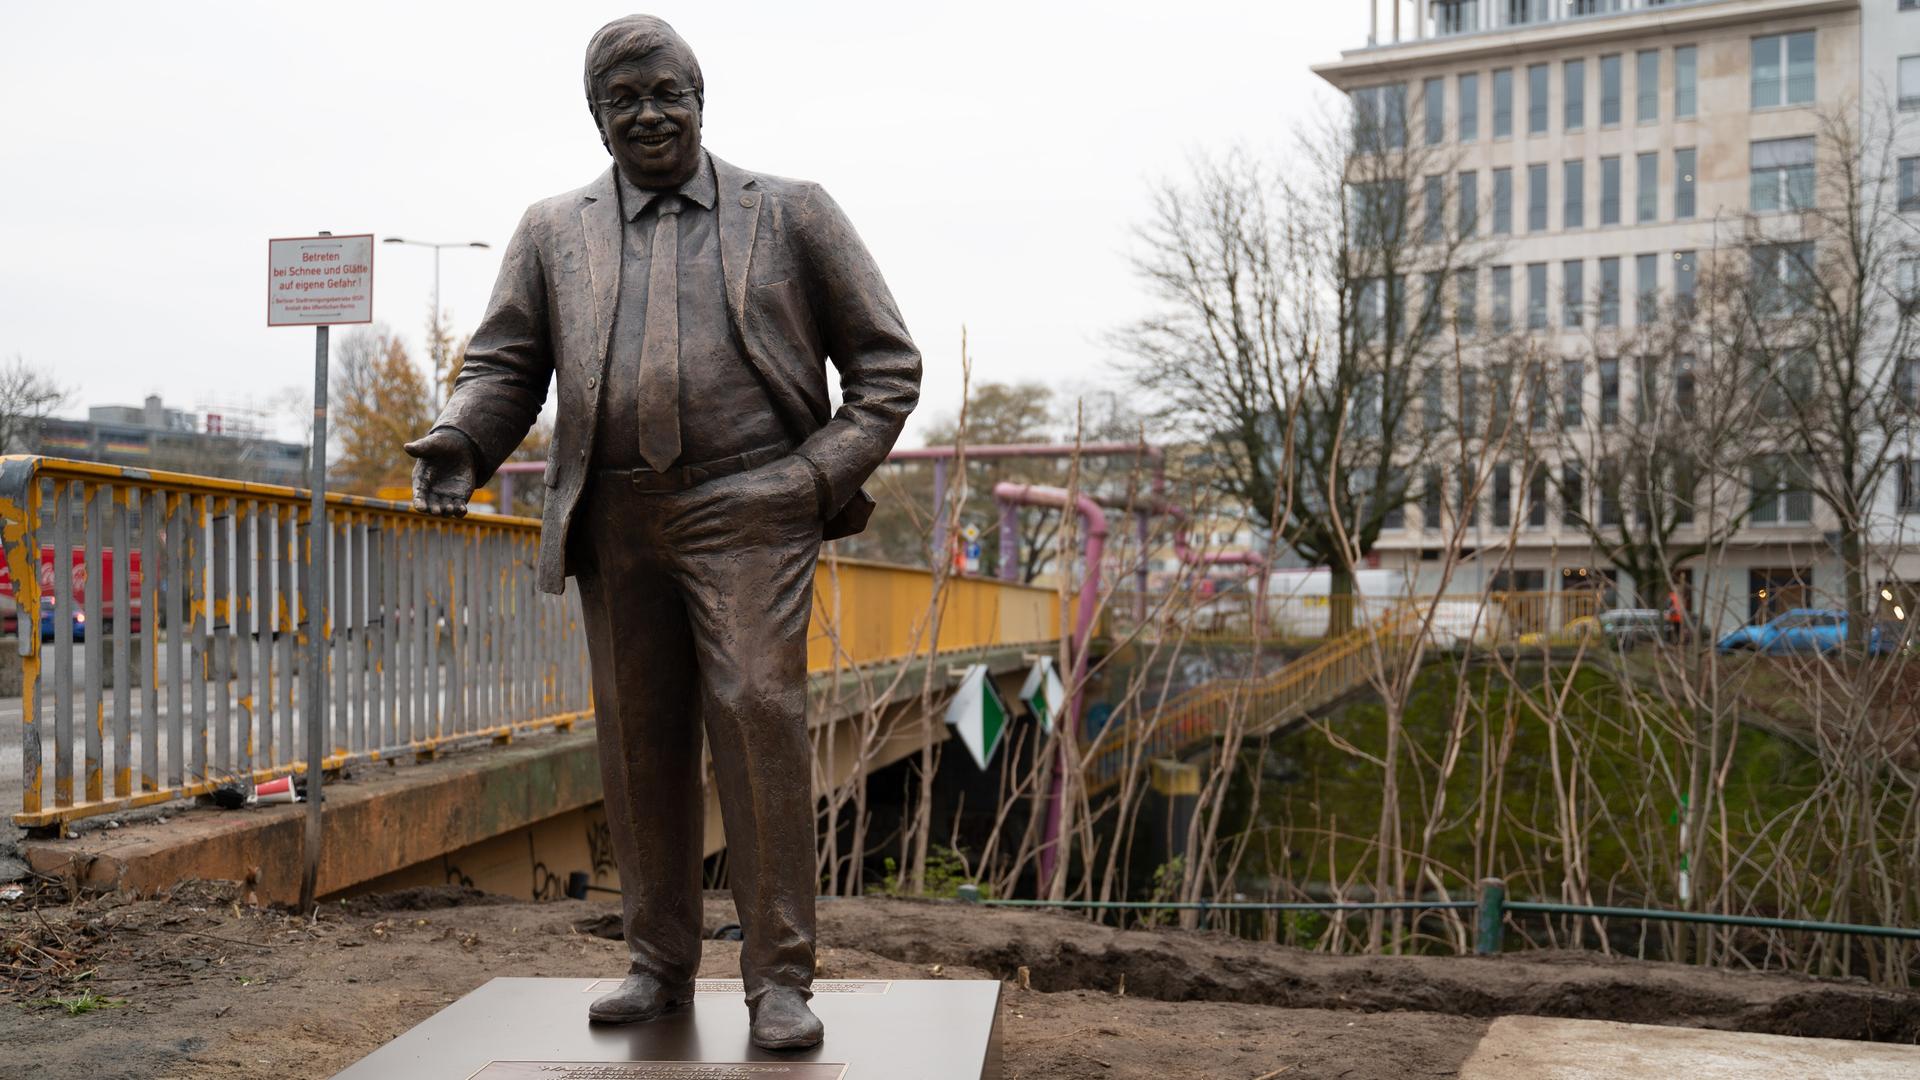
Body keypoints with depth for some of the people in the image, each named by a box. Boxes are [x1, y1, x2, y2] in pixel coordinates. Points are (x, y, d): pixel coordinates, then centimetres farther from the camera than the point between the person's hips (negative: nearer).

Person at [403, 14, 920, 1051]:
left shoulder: (792, 214, 10)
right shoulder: (554, 232, 17)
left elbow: (885, 363, 10)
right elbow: (504, 363, 14)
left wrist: (827, 475, -3)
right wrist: (458, 445, -7)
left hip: (748, 510, -3)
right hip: (616, 524, 3)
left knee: (760, 719, -12)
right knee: (639, 741, 6)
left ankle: (779, 976, -3)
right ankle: (659, 961, 20)